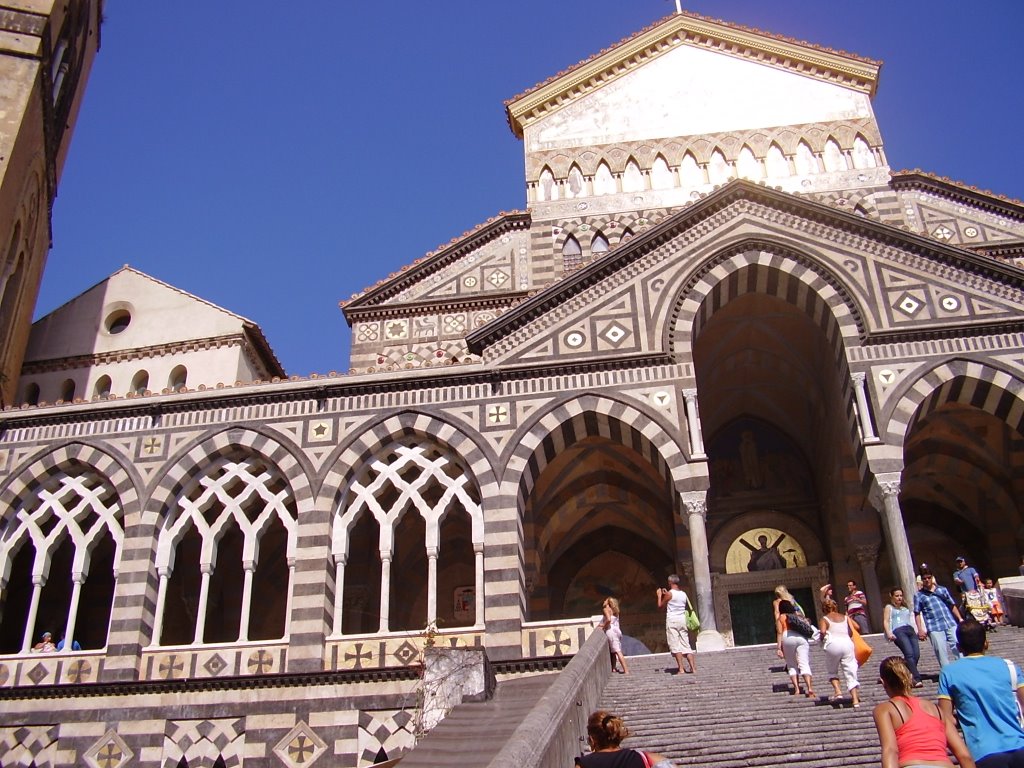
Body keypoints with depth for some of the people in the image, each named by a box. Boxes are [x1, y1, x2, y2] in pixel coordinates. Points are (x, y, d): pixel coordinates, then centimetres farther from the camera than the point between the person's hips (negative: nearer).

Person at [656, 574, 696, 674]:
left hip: (672, 620, -5)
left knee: (675, 645, -4)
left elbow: (660, 605, 1)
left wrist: (660, 595, 15)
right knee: (685, 644, 7)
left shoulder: (669, 593, -8)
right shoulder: (683, 594, 9)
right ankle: (693, 667, 1)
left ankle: (681, 669, -11)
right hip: (682, 620, 6)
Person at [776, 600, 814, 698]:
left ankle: (796, 689, -1)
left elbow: (779, 633, 5)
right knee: (804, 664, -6)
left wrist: (779, 647, 1)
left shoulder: (780, 618, 15)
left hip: (787, 637, -2)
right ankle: (810, 688, -23)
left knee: (791, 665, 10)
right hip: (801, 637, 2)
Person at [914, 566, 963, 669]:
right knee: (942, 654, -1)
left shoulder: (942, 590, 11)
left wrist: (960, 619, 8)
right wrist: (920, 630, -6)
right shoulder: (919, 595, 3)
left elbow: (952, 606, 17)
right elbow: (917, 614, 2)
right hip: (934, 628, -2)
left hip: (951, 624, 3)